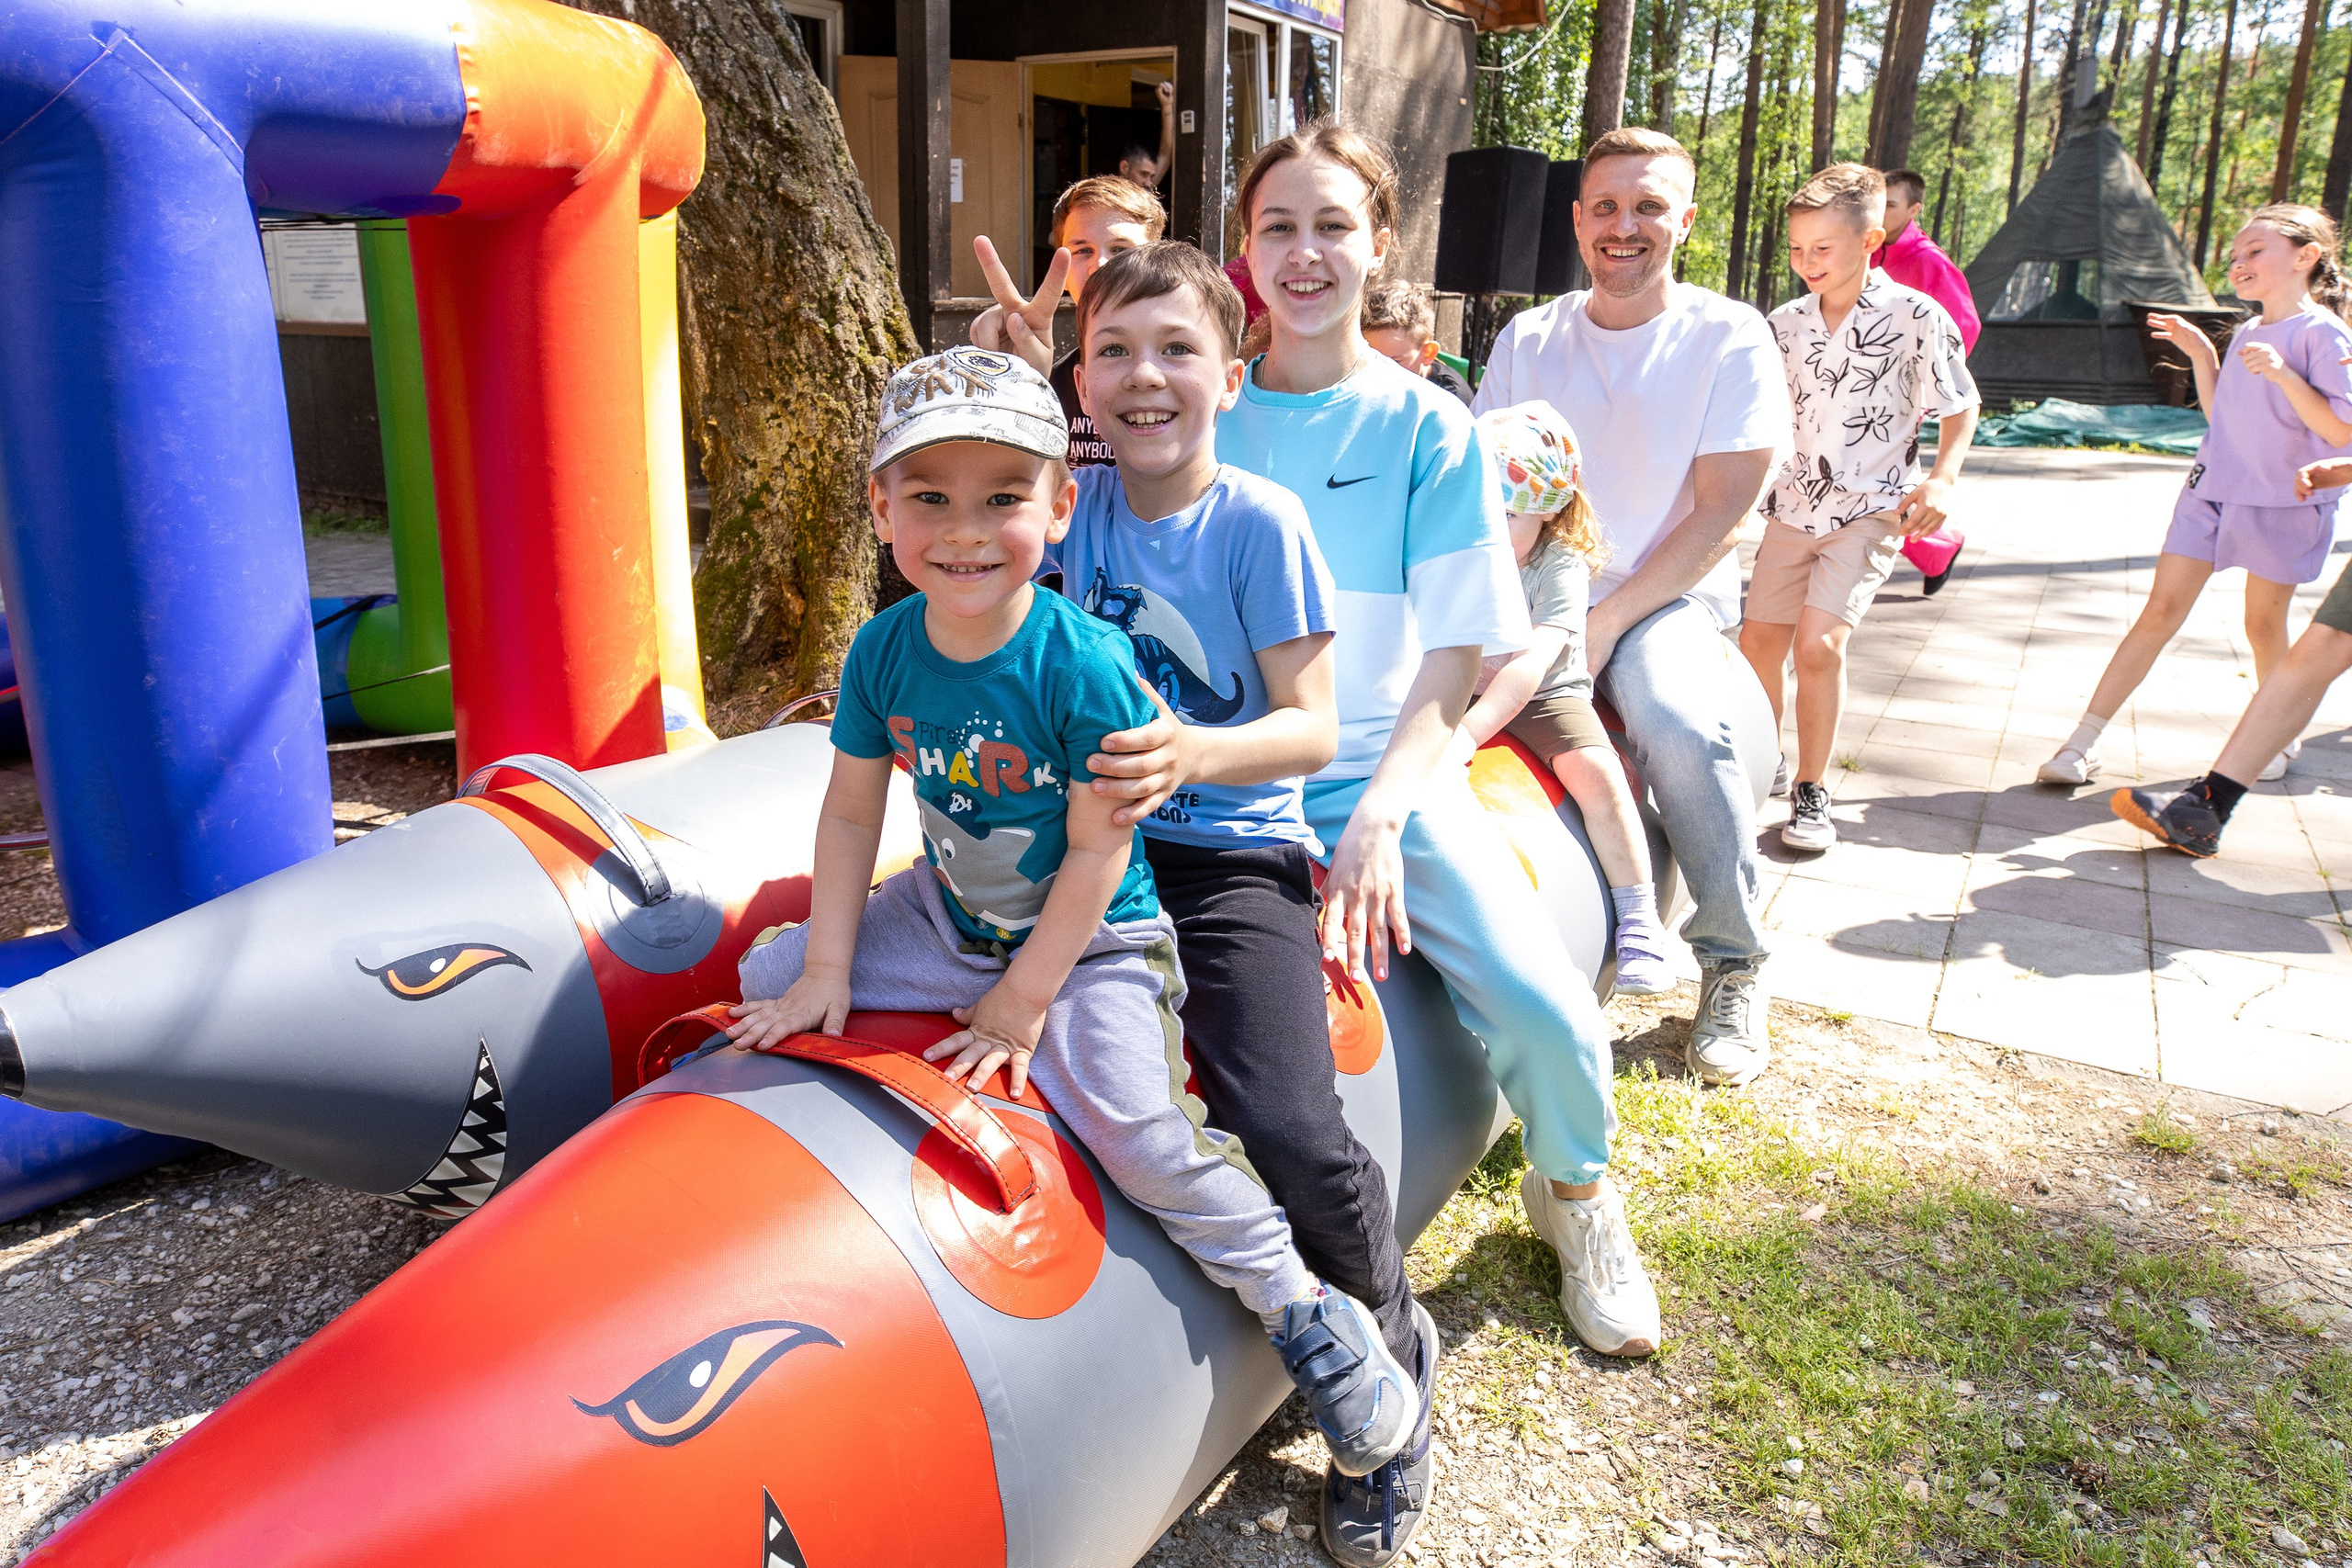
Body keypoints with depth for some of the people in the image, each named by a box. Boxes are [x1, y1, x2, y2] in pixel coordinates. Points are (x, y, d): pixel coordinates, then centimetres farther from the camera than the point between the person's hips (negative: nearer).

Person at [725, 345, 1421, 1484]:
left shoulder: (1083, 666, -25)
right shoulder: (882, 652, -9)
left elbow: (1098, 850, -20)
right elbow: (850, 815, 0)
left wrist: (1024, 1002, -17)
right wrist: (825, 972, -1)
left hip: (1089, 940, -6)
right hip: (946, 919, 6)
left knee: (1130, 1119, -23)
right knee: (770, 977, 3)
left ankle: (1301, 1307, -4)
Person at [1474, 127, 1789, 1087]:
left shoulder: (1729, 338, 1)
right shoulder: (1527, 339, 11)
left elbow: (1719, 514, -7)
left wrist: (1606, 622, -16)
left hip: (1668, 600, -3)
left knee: (1677, 720, -34)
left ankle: (1733, 967, -11)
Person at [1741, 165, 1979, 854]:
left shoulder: (1916, 316, -9)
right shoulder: (1786, 323, 4)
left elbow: (1960, 408, -2)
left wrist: (1943, 478, -16)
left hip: (1870, 508, -5)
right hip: (1794, 504, 5)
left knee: (1819, 641, -19)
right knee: (1759, 639, 6)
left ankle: (1811, 792, -4)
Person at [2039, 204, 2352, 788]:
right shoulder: (2247, 335, 11)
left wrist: (2284, 375, -28)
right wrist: (2201, 356, 11)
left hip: (2283, 504, -5)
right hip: (2211, 491, 5)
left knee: (2264, 625, 6)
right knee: (2160, 612, -1)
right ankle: (2084, 742, -5)